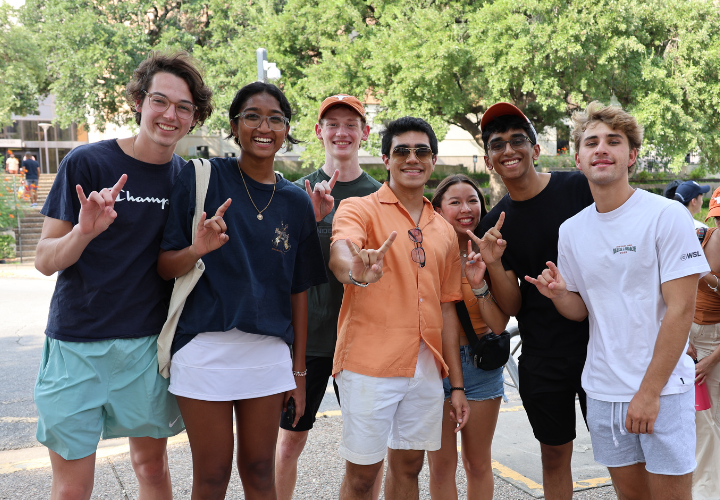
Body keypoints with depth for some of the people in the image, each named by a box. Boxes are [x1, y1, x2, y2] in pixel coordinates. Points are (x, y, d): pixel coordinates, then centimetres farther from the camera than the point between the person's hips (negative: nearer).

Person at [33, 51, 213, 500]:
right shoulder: (87, 163, -8)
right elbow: (46, 261, -8)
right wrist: (84, 231, -26)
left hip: (150, 343, 3)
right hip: (78, 344, -2)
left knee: (152, 464, 14)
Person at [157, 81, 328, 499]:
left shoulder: (296, 202, 7)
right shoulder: (201, 178, -3)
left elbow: (298, 291, 10)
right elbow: (164, 267, -2)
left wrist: (299, 370, 10)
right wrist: (196, 250, -24)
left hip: (269, 351, 3)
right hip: (205, 349, -3)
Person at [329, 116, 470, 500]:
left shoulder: (444, 231, 14)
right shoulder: (360, 209, -3)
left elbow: (446, 308, 16)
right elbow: (339, 253, -25)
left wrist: (457, 384, 14)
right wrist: (357, 272, -50)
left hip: (426, 367, 5)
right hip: (370, 365, -5)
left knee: (408, 466, 14)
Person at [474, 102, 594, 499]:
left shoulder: (580, 189, -7)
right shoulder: (494, 225, 2)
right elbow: (511, 307, 2)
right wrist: (494, 265, -17)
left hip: (599, 343, -2)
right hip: (541, 359, 3)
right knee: (554, 454, 14)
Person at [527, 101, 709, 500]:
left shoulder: (666, 216, -10)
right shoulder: (571, 230, 5)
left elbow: (681, 309, -13)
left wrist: (649, 391, -16)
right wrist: (557, 293, -12)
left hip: (662, 389, -4)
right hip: (603, 389, 4)